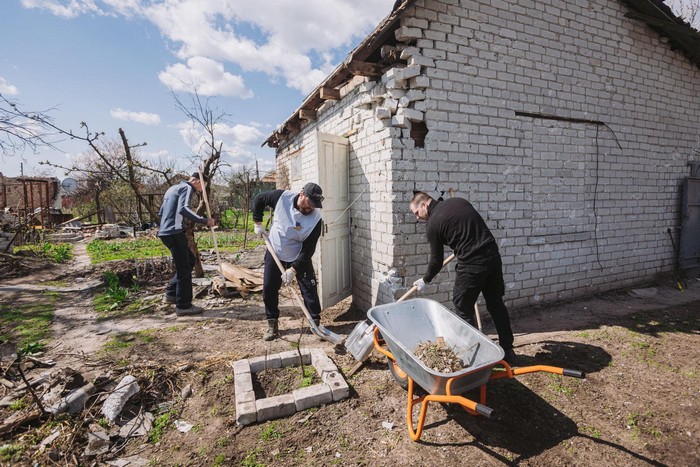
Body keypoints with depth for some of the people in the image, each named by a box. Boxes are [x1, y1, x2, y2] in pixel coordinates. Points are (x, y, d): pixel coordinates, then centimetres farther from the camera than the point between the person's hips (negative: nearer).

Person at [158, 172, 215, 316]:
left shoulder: (173, 188, 23)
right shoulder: (187, 187, -7)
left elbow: (162, 212, 26)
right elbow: (183, 209, -24)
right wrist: (204, 220, -26)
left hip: (166, 232, 10)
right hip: (174, 232, -10)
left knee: (190, 261, 19)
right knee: (184, 268, -3)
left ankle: (171, 294, 21)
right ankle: (183, 306, 3)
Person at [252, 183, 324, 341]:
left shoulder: (316, 218, -24)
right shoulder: (282, 197, -21)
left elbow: (308, 249, -22)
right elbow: (259, 199, -1)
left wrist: (294, 269, -25)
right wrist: (258, 223, -3)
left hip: (299, 257, -1)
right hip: (274, 253, 2)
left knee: (310, 289, -5)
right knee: (269, 289, 2)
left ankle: (316, 322, 12)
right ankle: (272, 324, 19)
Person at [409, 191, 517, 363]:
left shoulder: (433, 224, -7)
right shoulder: (458, 201, 10)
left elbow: (437, 260, 0)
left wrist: (425, 280, 16)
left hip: (471, 265, -7)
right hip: (493, 256, 8)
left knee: (463, 309, 8)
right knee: (496, 304, 18)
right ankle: (507, 350, 31)